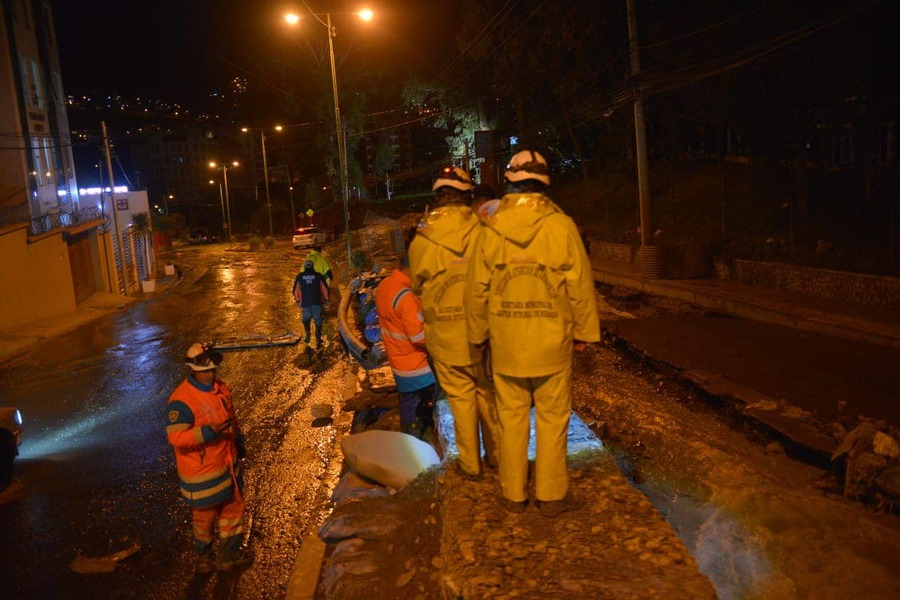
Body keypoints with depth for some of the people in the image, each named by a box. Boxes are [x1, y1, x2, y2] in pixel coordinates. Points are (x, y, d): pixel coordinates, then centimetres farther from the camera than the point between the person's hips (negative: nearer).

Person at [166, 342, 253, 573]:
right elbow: (175, 437, -28)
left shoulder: (221, 387, 0)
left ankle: (229, 554, 37)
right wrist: (208, 432, -37)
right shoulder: (182, 399, -25)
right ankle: (203, 555, 39)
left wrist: (239, 441, 20)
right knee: (204, 516, 13)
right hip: (202, 470, -7)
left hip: (228, 463, 7)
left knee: (233, 506, 19)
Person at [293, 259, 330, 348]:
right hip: (317, 302, -1)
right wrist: (326, 299, 12)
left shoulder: (299, 276, 3)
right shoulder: (318, 275, 0)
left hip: (305, 303, 1)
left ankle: (307, 334, 8)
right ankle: (318, 340, 0)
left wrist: (297, 301, 21)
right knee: (318, 321, 7)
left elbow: (295, 290, 7)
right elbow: (325, 288, -1)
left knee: (305, 319, 24)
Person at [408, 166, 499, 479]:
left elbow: (416, 287, 3)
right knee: (488, 393, 17)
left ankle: (470, 463, 23)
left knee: (461, 397, 12)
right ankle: (496, 454, 29)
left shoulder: (421, 241, -8)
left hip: (445, 335, 0)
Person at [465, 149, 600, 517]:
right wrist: (584, 332, 6)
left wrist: (478, 334, 15)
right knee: (552, 418, 10)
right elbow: (580, 285, -6)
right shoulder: (561, 226, -9)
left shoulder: (490, 231, -3)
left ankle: (513, 493, 24)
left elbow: (476, 290, 2)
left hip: (506, 343, 2)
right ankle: (551, 494, 19)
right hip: (552, 342, -1)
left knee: (511, 417, 12)